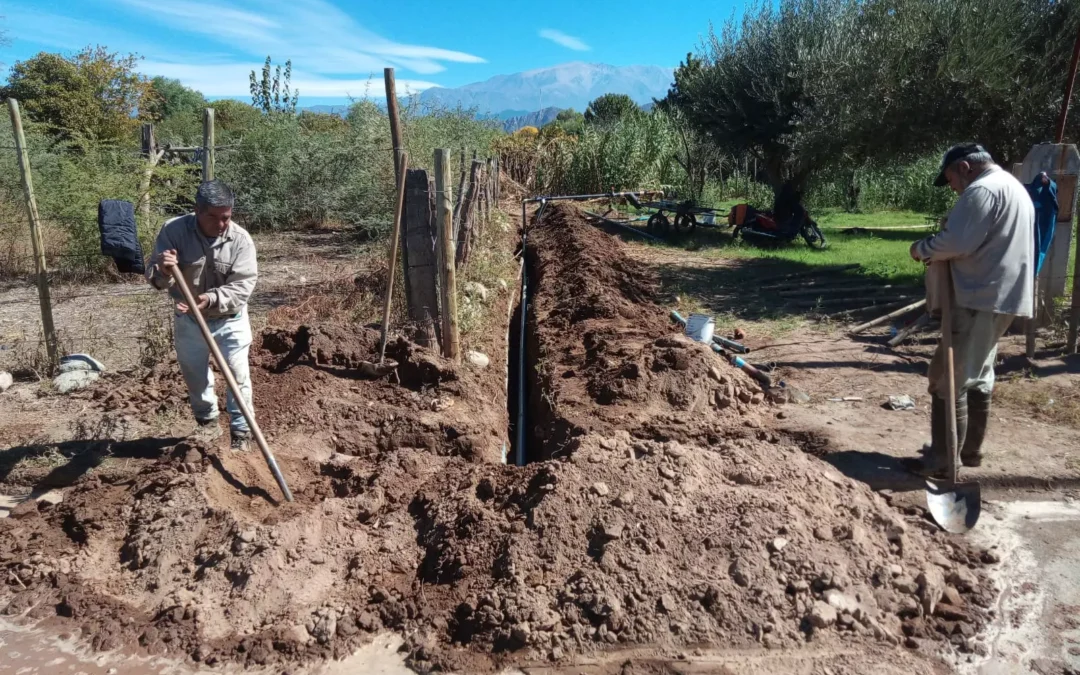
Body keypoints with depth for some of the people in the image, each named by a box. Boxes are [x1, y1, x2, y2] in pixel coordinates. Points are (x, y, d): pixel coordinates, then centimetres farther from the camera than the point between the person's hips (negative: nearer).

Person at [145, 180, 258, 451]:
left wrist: (211, 300, -38)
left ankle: (241, 432, 15)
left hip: (230, 319, -2)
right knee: (195, 375, 17)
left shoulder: (241, 239, -19)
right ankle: (207, 422, 39)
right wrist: (163, 271, -40)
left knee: (238, 376, 0)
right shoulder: (173, 230, -17)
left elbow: (242, 285, -22)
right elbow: (154, 277, -16)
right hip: (189, 320, 2)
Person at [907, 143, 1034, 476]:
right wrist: (954, 224, 12)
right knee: (978, 376, 18)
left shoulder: (981, 190, -14)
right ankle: (970, 449, 27)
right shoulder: (1013, 187, 21)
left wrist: (922, 248, -6)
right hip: (1002, 297, 11)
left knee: (949, 379, -6)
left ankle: (942, 460, -2)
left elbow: (957, 243, -22)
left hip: (980, 300, -11)